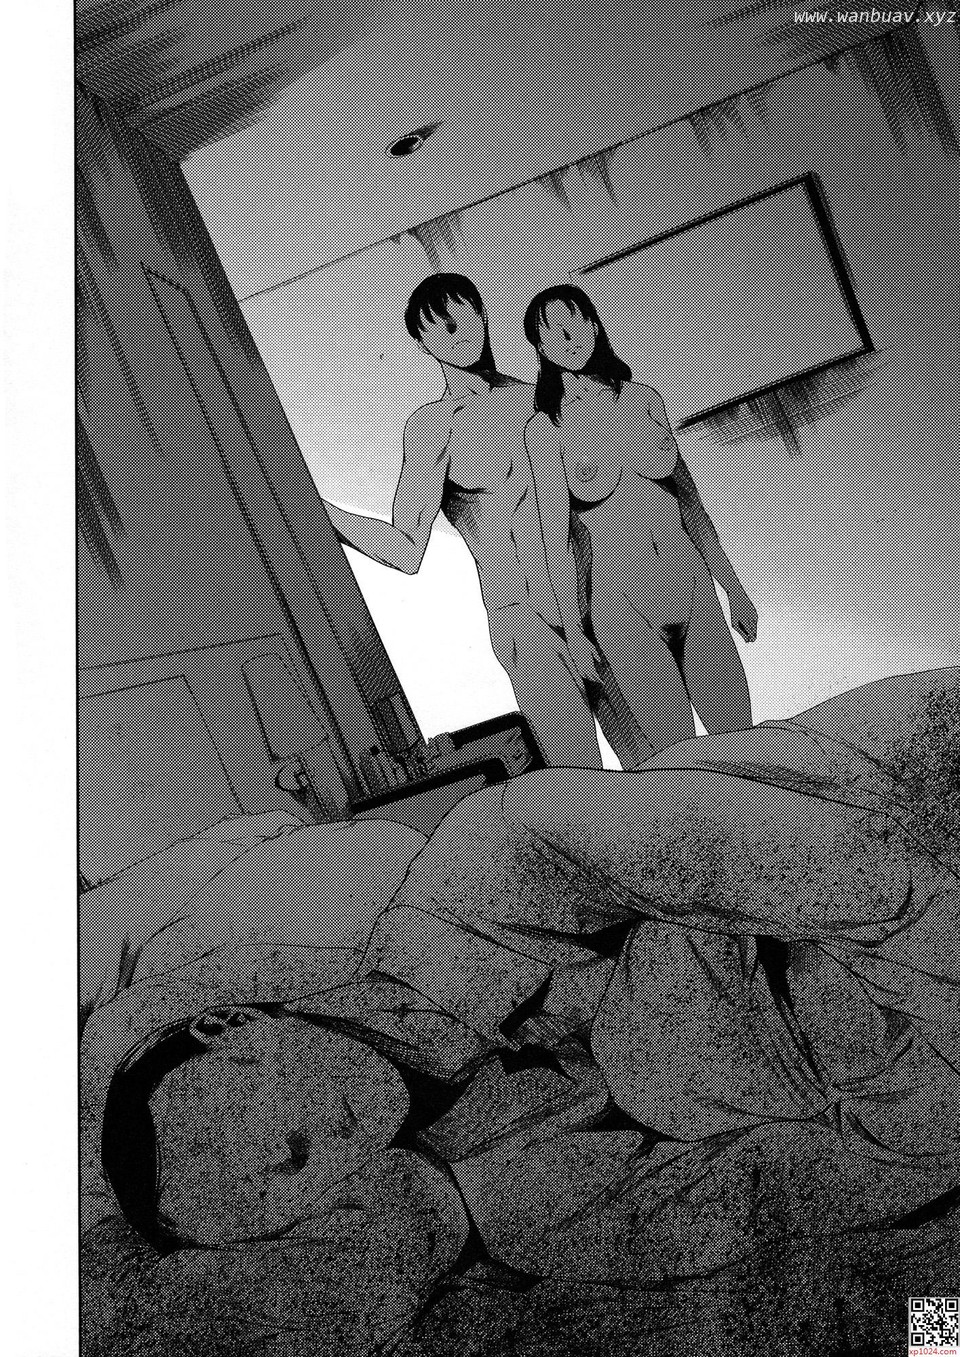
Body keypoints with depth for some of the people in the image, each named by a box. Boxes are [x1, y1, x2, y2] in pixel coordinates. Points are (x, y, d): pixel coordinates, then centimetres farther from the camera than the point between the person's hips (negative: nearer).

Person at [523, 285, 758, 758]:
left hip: (692, 582, 4)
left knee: (740, 738, 4)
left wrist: (734, 589, 15)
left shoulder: (643, 399, 8)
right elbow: (554, 540, -5)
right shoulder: (545, 428, -3)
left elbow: (689, 502, 13)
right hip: (621, 602, -3)